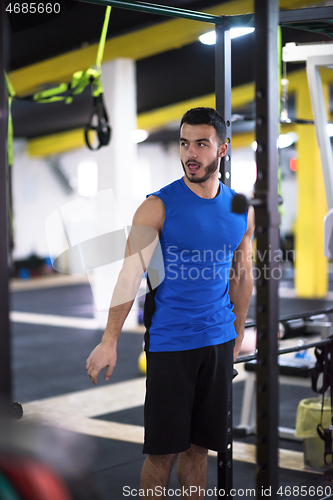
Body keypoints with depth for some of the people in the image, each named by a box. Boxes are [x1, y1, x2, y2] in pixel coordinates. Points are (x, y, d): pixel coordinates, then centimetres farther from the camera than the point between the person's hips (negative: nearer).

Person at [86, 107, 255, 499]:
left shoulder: (242, 210, 5)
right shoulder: (158, 206, -8)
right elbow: (130, 275, -12)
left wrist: (239, 335, 15)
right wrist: (109, 341, -18)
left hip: (219, 339, 4)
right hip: (169, 342, -4)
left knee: (199, 445, 11)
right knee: (163, 449, 0)